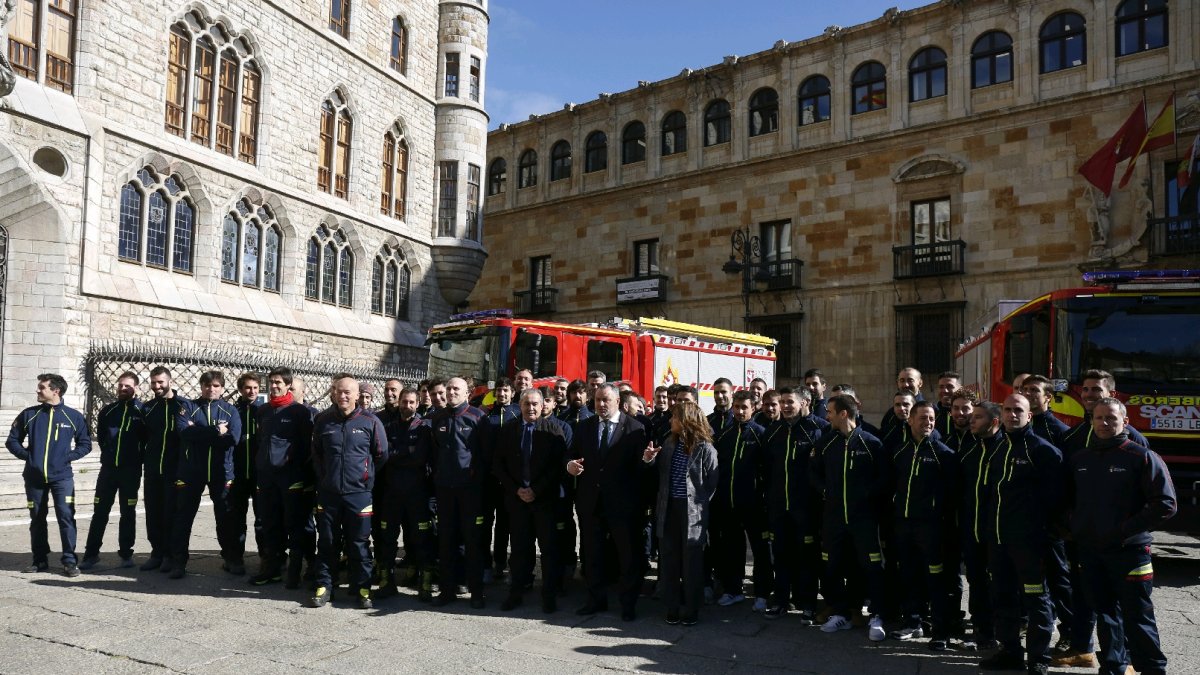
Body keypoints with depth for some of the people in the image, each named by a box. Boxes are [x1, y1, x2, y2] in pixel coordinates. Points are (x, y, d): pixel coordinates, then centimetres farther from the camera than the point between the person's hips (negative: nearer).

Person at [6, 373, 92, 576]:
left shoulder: (74, 416, 0)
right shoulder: (29, 414, 4)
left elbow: (85, 444, 6)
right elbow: (12, 441, 12)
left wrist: (68, 456, -7)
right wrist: (27, 455, -2)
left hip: (62, 477, -3)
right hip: (34, 477, 3)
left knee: (66, 516, -8)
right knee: (37, 519, 10)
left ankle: (70, 561, -4)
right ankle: (40, 560, 22)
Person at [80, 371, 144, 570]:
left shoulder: (142, 411, -3)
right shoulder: (107, 411, 7)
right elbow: (101, 435, 18)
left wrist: (137, 458, 3)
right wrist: (109, 453, 13)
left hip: (131, 470, -3)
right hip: (108, 468, 3)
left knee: (128, 512, 4)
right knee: (100, 511, 3)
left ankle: (126, 553, 12)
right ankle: (91, 553, 11)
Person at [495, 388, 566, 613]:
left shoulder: (553, 427, -1)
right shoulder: (508, 429, 7)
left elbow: (559, 463, -7)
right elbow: (499, 464, 7)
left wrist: (536, 490, -10)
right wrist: (516, 490, -4)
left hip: (545, 498, -2)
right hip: (517, 497, 2)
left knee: (549, 547, 3)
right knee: (519, 547, 7)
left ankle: (549, 596, 12)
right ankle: (516, 593, 16)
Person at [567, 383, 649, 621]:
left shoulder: (634, 428, -5)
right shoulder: (584, 427, 8)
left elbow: (639, 465, -7)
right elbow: (572, 455, 11)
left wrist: (646, 458, -28)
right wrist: (570, 464, -10)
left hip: (622, 503, -4)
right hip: (590, 502, 4)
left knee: (627, 555, 7)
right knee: (592, 554, 14)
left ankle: (628, 604, 21)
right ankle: (596, 599, 29)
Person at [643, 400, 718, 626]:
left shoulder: (705, 448, -9)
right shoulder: (669, 443, 6)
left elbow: (711, 484, -4)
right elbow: (660, 473, 16)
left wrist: (698, 504, -6)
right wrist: (649, 459, -2)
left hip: (692, 513, -5)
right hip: (668, 510, 5)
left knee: (691, 564, 5)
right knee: (668, 561, 8)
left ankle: (691, 611, 17)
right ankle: (672, 608, 20)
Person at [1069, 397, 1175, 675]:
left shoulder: (1143, 457, -6)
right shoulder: (1080, 459, 10)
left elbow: (1166, 504, -11)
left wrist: (1125, 530, -15)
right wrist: (1076, 527, 6)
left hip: (1129, 551, -5)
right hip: (1090, 552, 5)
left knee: (1137, 617, 1)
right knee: (1106, 614, 13)